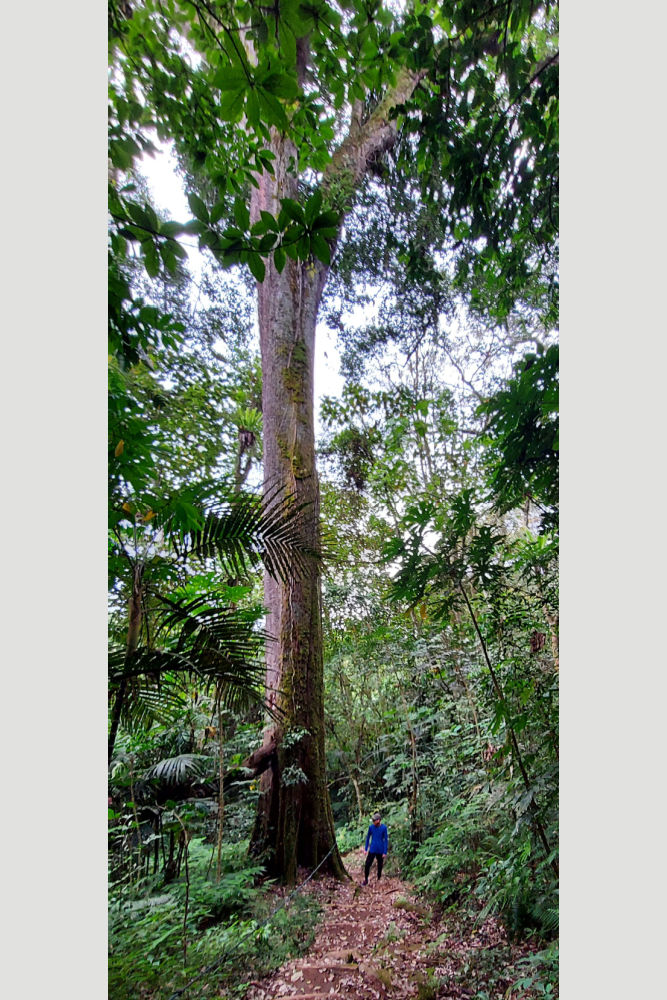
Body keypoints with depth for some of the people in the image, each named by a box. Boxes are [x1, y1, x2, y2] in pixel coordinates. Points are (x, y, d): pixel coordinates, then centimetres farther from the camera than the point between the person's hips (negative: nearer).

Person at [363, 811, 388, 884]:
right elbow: (368, 838, 4)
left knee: (380, 865, 14)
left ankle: (379, 879, 36)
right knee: (367, 864, -4)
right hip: (372, 850, 1)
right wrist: (366, 849, 5)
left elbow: (386, 840, -8)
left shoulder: (384, 828, -13)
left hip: (380, 851, -1)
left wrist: (385, 852, -8)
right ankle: (366, 879, 15)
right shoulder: (371, 827, -7)